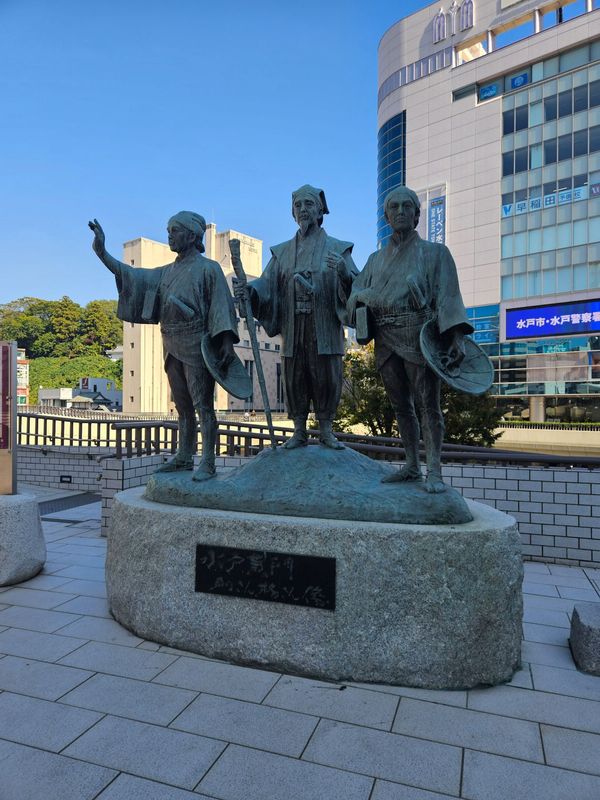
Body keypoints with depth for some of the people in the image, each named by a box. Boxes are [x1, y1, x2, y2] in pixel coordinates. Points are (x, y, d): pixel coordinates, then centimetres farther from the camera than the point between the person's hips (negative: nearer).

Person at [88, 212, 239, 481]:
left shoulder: (208, 269, -2)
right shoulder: (166, 272, 18)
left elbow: (221, 306, -10)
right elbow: (132, 276, 12)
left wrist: (227, 341, -20)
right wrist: (102, 252, 5)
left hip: (196, 346, -7)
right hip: (173, 348, 7)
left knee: (202, 404, -6)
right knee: (183, 406, 12)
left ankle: (207, 462, -3)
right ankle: (184, 457, 21)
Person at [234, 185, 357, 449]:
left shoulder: (337, 248, 8)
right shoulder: (282, 251, 15)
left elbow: (356, 285, -1)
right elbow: (268, 283, 3)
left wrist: (343, 272, -23)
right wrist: (248, 288, -18)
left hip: (324, 329, -2)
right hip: (292, 330, 2)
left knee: (327, 379, 0)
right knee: (294, 380, 4)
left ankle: (326, 430, 14)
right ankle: (299, 431, 15)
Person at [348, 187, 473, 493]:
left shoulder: (434, 252, 7)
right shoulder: (376, 258, 21)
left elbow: (448, 297, -3)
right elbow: (355, 292, 13)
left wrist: (457, 337, -16)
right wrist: (362, 297, -12)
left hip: (419, 336, -4)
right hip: (386, 340, 5)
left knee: (428, 404, -9)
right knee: (401, 405, 7)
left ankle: (434, 472, -6)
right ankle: (412, 466, 17)